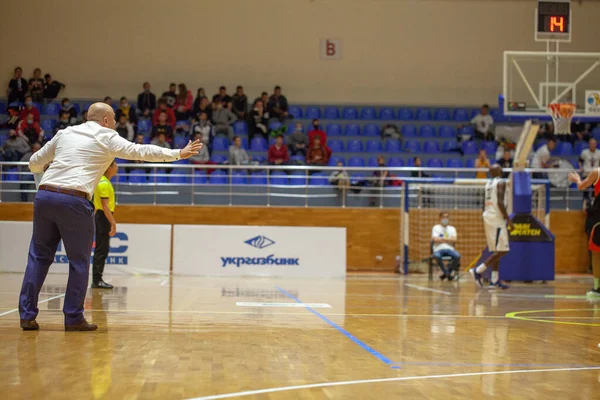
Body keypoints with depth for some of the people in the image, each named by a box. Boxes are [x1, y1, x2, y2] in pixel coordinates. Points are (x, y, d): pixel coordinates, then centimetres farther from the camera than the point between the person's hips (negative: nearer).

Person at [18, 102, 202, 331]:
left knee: (39, 256, 11)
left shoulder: (65, 133, 20)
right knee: (79, 261, 7)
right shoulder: (107, 138, 7)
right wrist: (179, 154, 14)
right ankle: (74, 318, 8)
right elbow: (142, 152, 7)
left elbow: (35, 163, 24)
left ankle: (27, 315, 8)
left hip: (44, 196, 5)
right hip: (74, 201, -5)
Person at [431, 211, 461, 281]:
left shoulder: (452, 228, 17)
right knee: (436, 256, -40)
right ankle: (447, 273, -21)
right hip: (439, 249, -2)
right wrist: (448, 239, 2)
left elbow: (454, 240, 0)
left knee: (457, 256, -32)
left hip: (450, 249, 3)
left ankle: (446, 273, -13)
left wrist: (442, 239, -3)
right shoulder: (436, 228, 10)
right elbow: (435, 239, -8)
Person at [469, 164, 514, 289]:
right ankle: (478, 270, -14)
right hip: (497, 218, -9)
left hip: (488, 216, 9)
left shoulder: (488, 183, 16)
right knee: (502, 250, -7)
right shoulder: (501, 182, -10)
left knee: (495, 251, 12)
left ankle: (495, 280, 10)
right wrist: (508, 219, -17)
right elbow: (500, 202, -20)